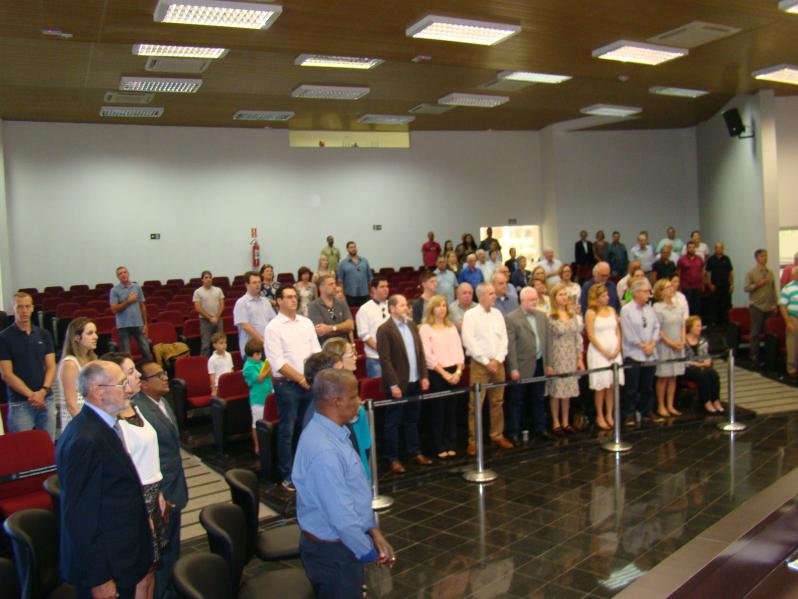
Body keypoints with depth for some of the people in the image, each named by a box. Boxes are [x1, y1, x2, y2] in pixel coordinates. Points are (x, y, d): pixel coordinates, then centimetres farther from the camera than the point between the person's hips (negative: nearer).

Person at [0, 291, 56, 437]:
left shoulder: (44, 335, 8)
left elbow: (51, 367, 6)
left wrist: (43, 391, -11)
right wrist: (30, 395, -14)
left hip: (46, 400, 3)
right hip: (19, 403, -3)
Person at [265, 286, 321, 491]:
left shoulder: (306, 323, 9)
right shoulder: (273, 327, -8)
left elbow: (316, 351, 9)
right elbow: (278, 362, -13)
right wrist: (301, 379, -14)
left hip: (309, 383, 5)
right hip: (287, 385, -5)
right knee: (286, 431, 1)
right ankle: (287, 475, 11)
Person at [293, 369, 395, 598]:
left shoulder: (331, 432, 1)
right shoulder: (325, 450, -31)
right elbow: (341, 516, -27)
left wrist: (374, 532, 3)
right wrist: (369, 552, -12)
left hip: (339, 544, 9)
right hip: (332, 551, -9)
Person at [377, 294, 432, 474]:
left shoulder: (412, 325, 10)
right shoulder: (385, 329, -12)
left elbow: (420, 352, 12)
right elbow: (385, 360, -16)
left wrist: (424, 376, 5)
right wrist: (393, 385, -18)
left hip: (415, 382, 6)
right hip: (398, 384, -6)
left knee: (412, 419, 17)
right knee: (393, 422, 4)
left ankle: (415, 452, 28)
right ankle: (393, 458, 13)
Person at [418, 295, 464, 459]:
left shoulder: (452, 327, 12)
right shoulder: (425, 329, -4)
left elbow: (459, 350, 8)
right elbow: (428, 355, -10)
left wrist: (458, 371, -6)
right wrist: (444, 373, -14)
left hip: (454, 373, 5)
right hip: (436, 374, -5)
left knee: (452, 410, 8)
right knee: (438, 410, 2)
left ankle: (451, 445, 16)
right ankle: (440, 447, 9)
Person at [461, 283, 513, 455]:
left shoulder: (497, 314, 10)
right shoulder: (470, 315, -6)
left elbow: (504, 338, 8)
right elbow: (468, 341, -12)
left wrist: (498, 360, -5)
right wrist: (486, 362, -12)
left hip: (497, 363, 5)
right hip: (479, 364, -5)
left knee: (497, 402, 10)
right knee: (475, 404, -3)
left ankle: (497, 436, 20)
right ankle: (473, 440, 3)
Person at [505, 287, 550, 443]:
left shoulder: (541, 316, 9)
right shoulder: (511, 318, -10)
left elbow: (546, 340, 12)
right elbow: (510, 346, -13)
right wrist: (513, 368, -15)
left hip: (539, 364, 6)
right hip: (523, 367, -6)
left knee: (538, 399, 15)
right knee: (517, 401, 5)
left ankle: (539, 428, 28)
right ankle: (513, 432, 13)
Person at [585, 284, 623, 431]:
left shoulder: (612, 310, 10)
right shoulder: (591, 313, -7)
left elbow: (618, 331, 10)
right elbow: (591, 336, -10)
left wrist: (617, 350, -3)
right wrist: (605, 352, -11)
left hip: (614, 351, 5)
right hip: (598, 352, -5)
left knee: (613, 385, 6)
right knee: (601, 386, 0)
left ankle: (609, 415, 18)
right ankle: (600, 416, 12)